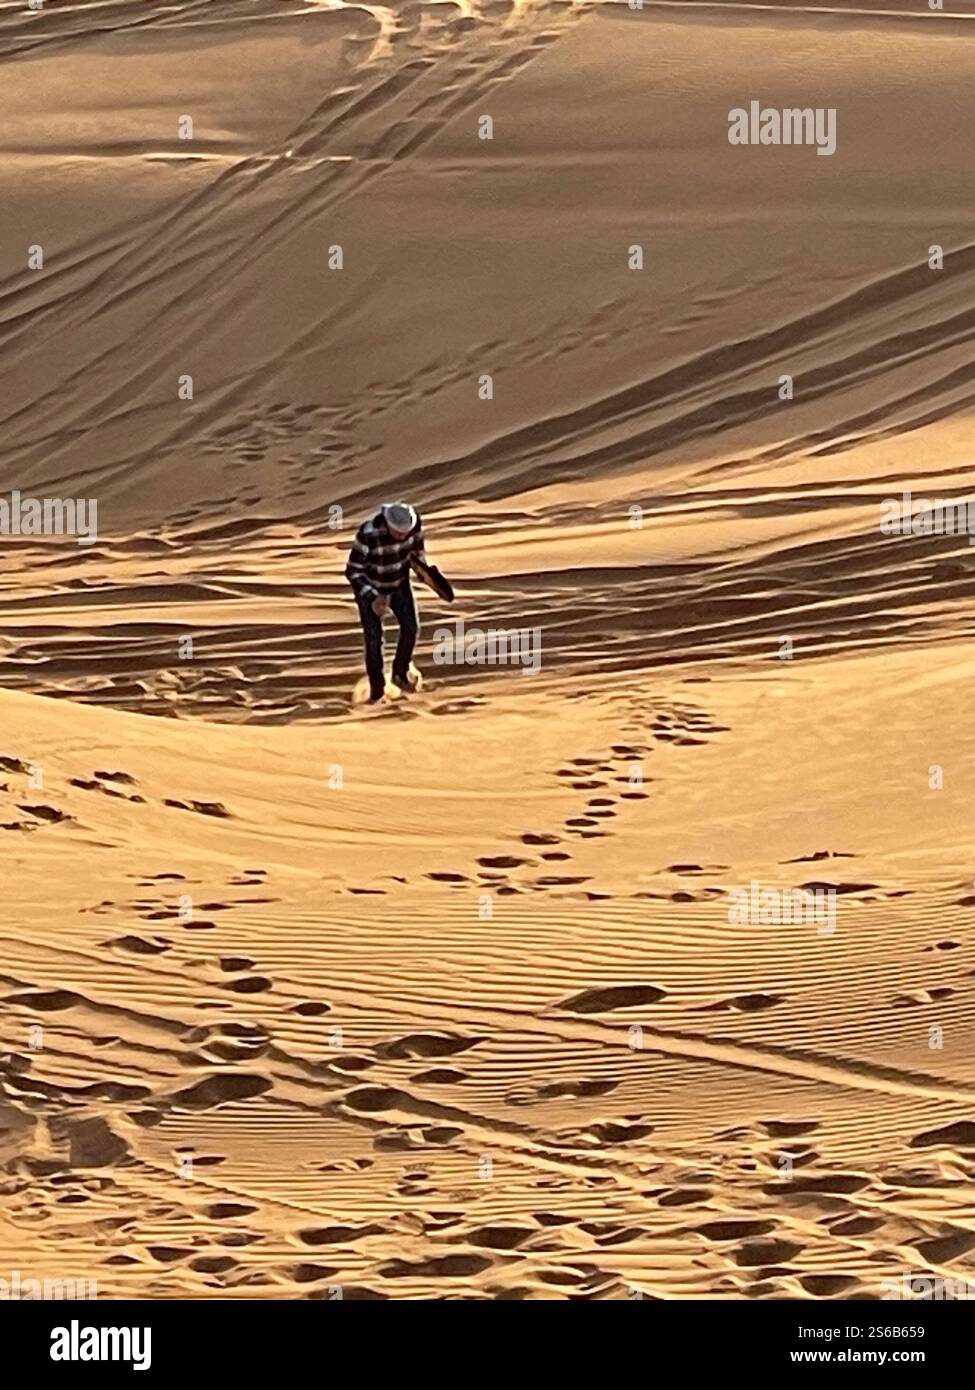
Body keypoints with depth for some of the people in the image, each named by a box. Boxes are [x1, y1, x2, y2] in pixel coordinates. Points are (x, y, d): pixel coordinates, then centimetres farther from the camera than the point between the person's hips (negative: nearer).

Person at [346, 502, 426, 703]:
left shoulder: (414, 522, -25)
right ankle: (376, 687, 11)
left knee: (410, 629, -10)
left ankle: (400, 674, 15)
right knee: (373, 638, -9)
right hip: (369, 586, -4)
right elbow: (353, 571, -30)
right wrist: (372, 599, -39)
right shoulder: (368, 534, -38)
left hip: (399, 583, 4)